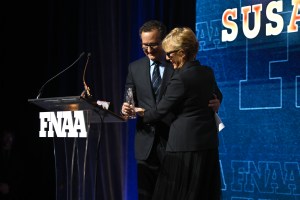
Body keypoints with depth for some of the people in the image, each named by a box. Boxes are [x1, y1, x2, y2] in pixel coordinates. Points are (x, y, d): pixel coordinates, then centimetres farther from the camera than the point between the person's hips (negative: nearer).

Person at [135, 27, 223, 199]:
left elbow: (160, 111, -9)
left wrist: (141, 113, 7)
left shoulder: (180, 78, -16)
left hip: (185, 145, -8)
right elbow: (218, 97, 26)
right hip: (209, 144, 8)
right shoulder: (208, 72, 7)